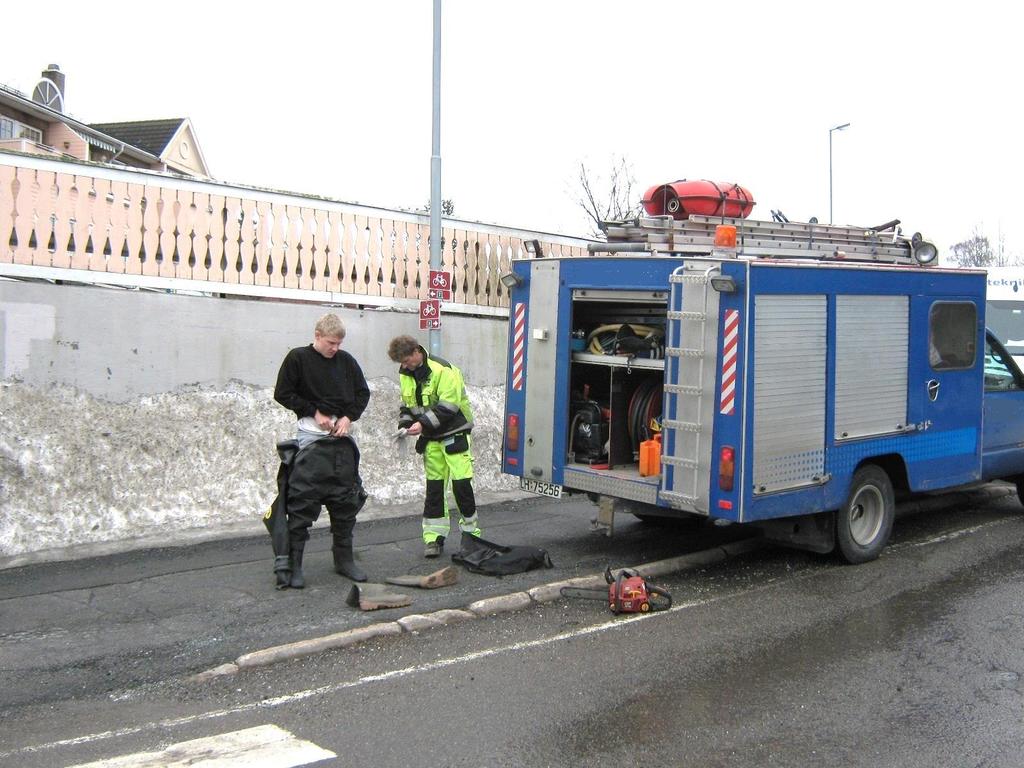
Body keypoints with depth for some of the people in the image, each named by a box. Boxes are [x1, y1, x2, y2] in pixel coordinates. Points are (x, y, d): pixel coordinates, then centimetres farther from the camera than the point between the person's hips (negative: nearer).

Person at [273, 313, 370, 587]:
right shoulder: (298, 358, -4)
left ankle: (344, 558, 20)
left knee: (345, 499, 8)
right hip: (311, 438, -4)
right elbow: (283, 394, -4)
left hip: (342, 437, 4)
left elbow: (363, 393, 13)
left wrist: (349, 416, -3)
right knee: (303, 502, -7)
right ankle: (293, 563, 1)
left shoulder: (346, 360, 7)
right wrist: (314, 413, -9)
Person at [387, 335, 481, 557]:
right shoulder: (406, 374, 4)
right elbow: (406, 404, 14)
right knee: (433, 486, 6)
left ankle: (471, 531, 8)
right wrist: (404, 424, -4)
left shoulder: (443, 370, -19)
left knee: (461, 482, -7)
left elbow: (448, 406, -23)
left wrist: (423, 424, -27)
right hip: (430, 438, 6)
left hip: (454, 433, -6)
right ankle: (434, 537, 11)